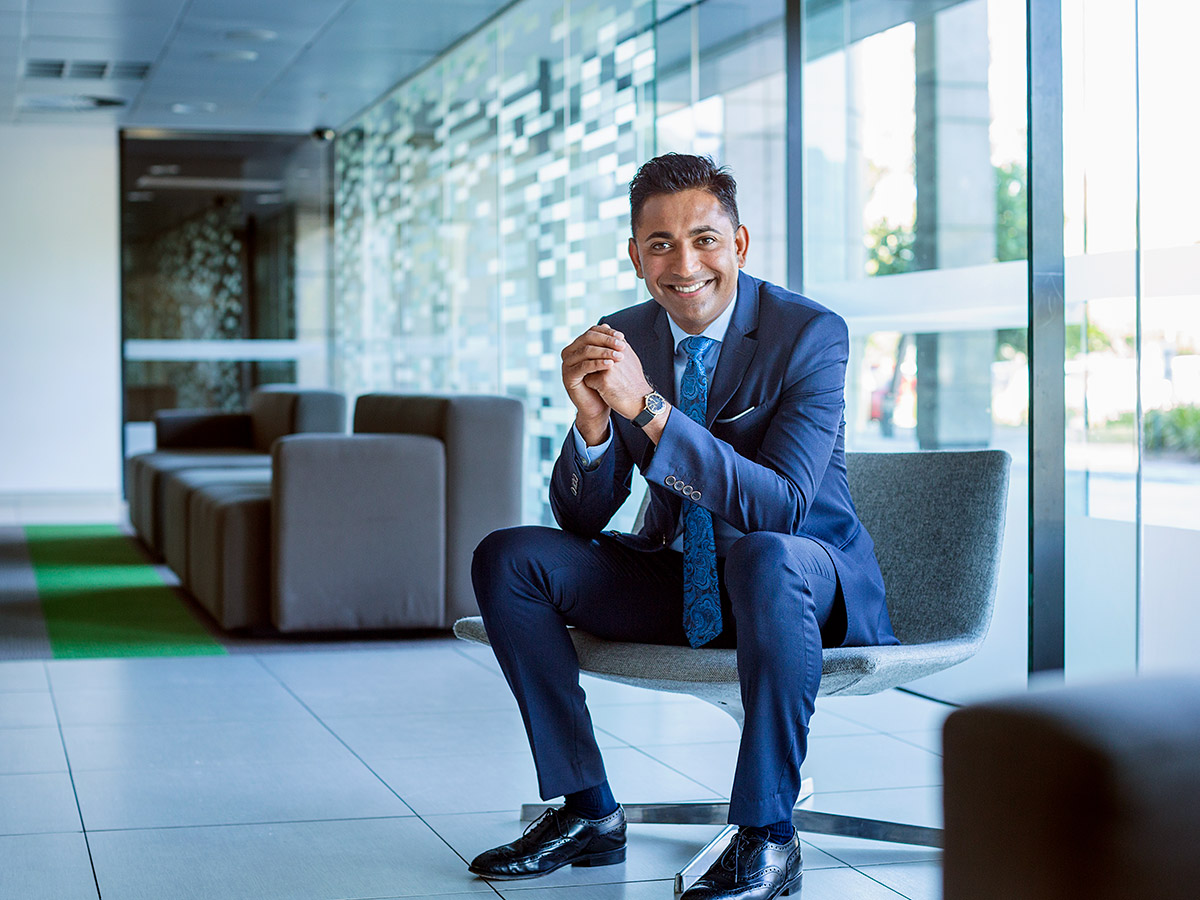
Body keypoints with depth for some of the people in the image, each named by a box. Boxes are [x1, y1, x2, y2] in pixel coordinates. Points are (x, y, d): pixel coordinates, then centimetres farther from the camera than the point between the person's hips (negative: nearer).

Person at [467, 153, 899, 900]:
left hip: (804, 579, -5)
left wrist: (650, 408, -35)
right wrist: (591, 419, -25)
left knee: (764, 557, -39)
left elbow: (781, 507, -28)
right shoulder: (621, 339, -2)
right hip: (678, 579, 5)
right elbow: (581, 518, -4)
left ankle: (767, 834, -25)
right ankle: (589, 811, -3)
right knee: (507, 558, -11)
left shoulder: (811, 333, -16)